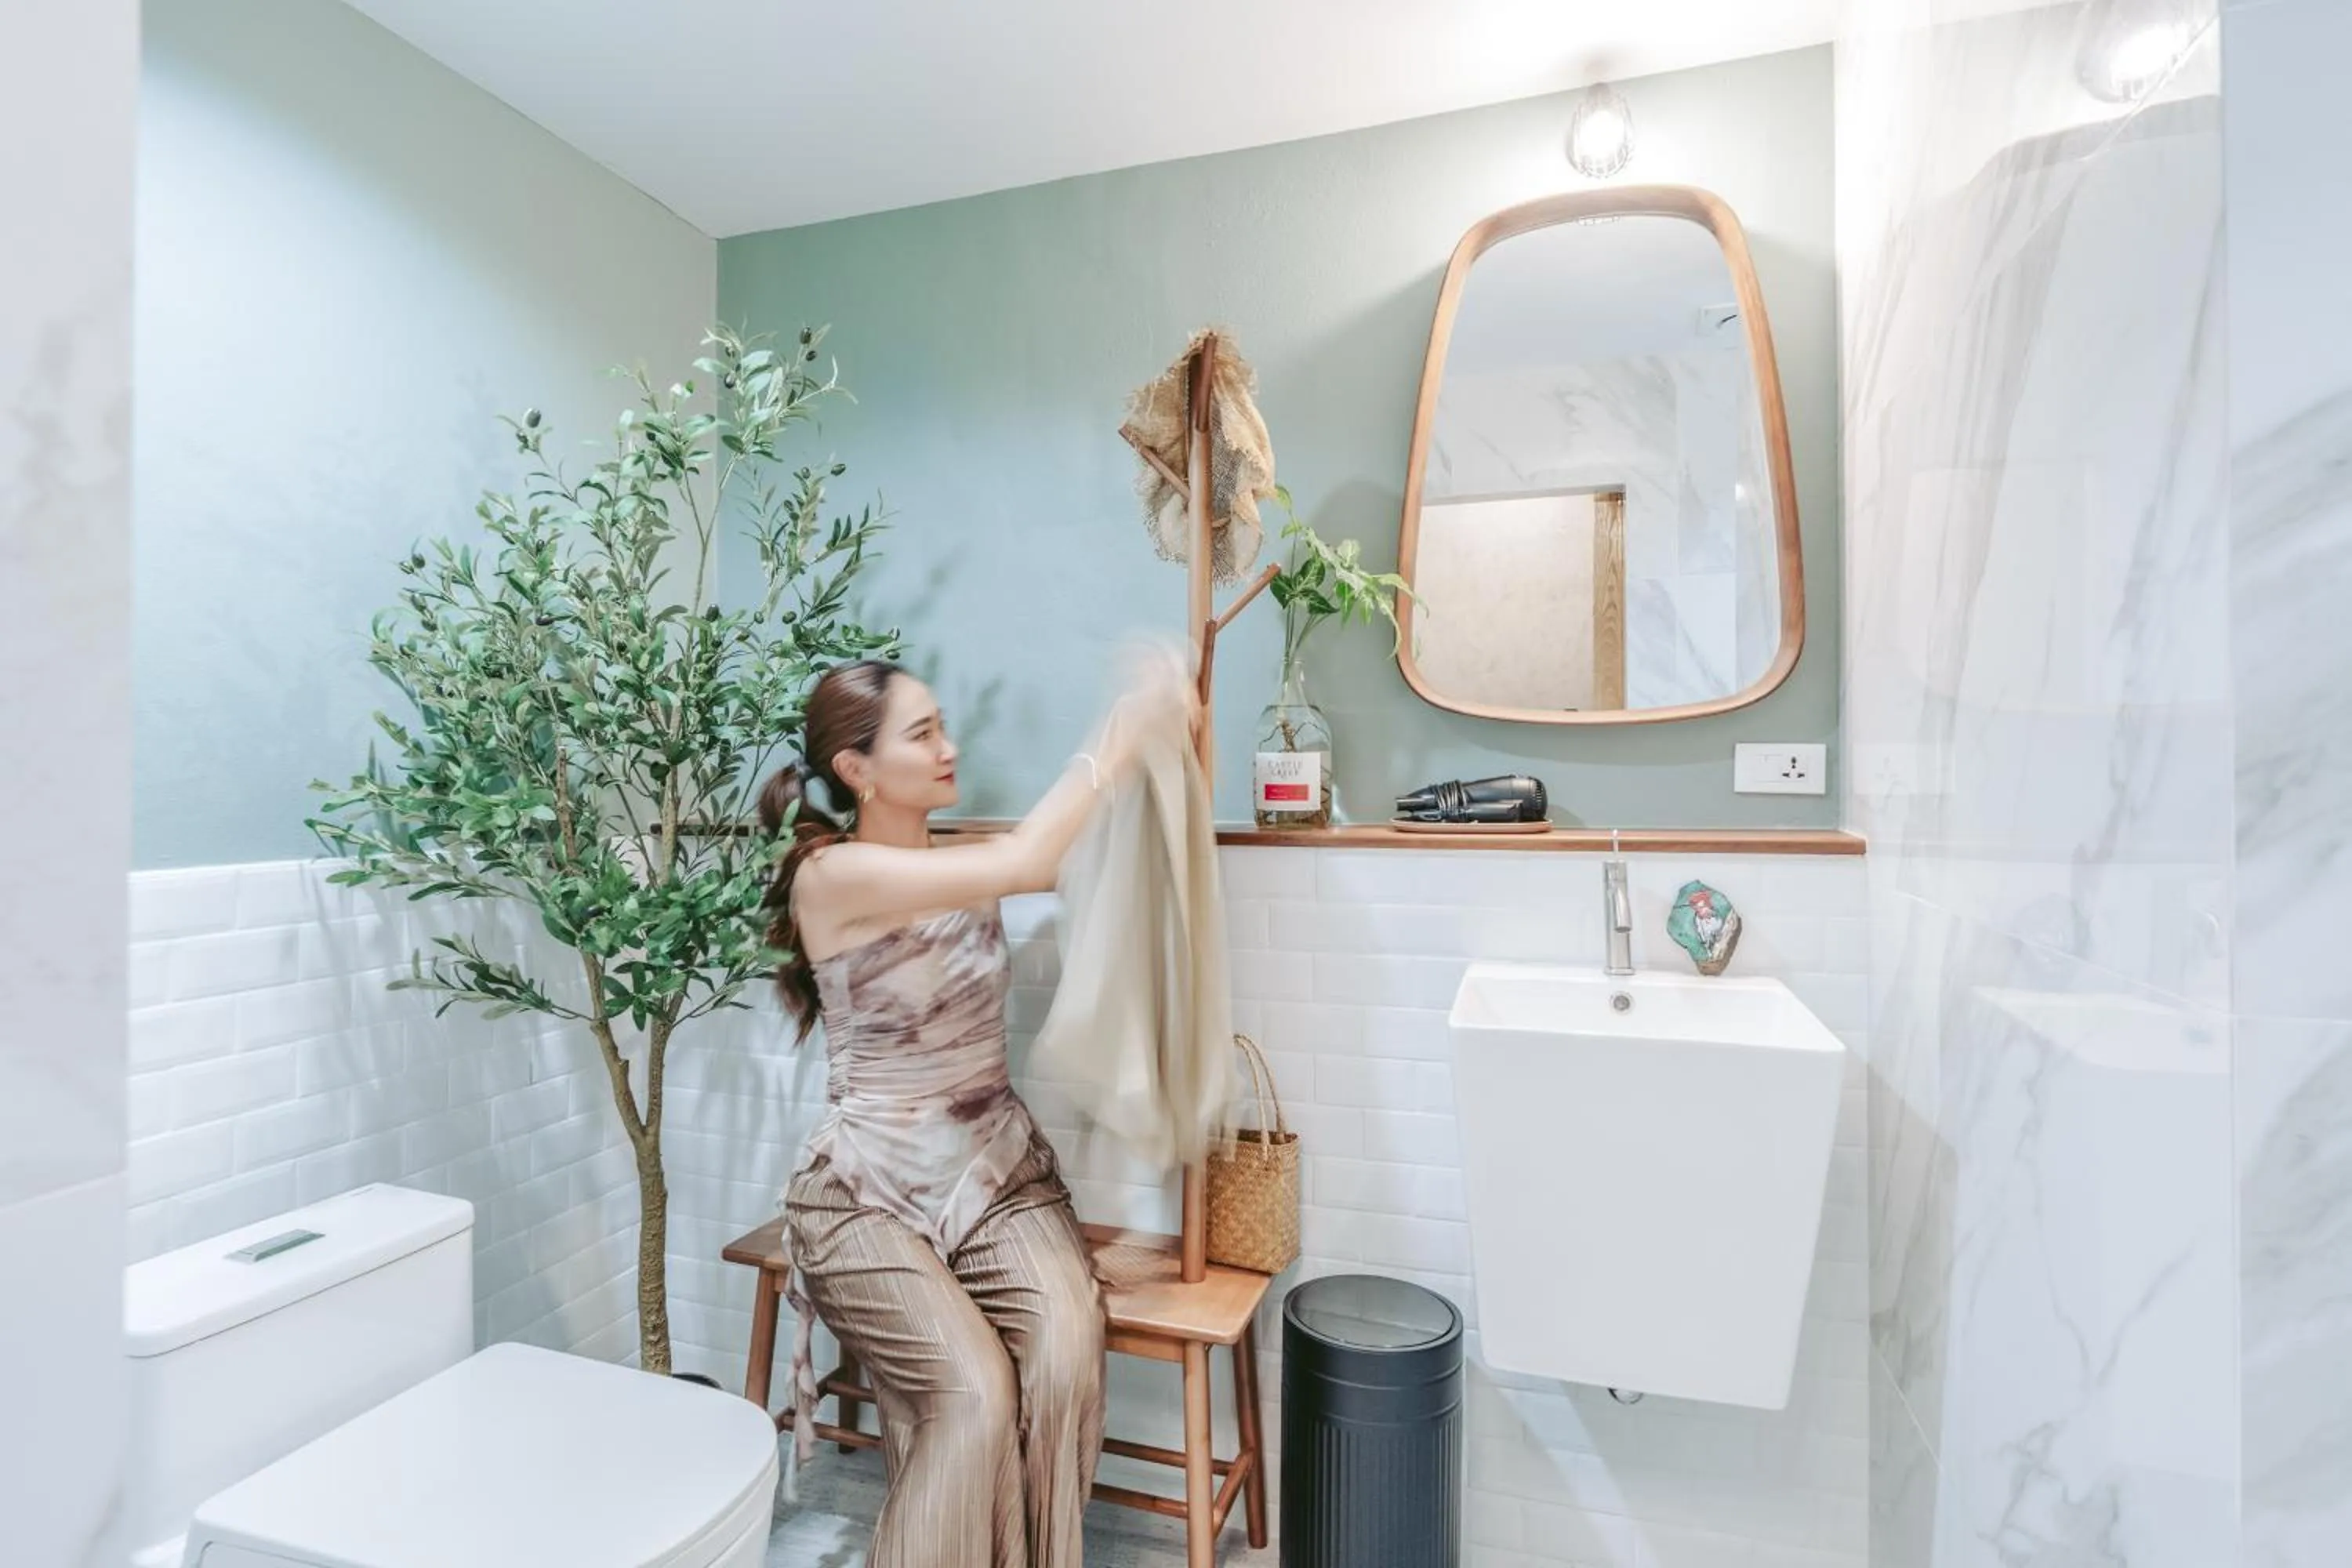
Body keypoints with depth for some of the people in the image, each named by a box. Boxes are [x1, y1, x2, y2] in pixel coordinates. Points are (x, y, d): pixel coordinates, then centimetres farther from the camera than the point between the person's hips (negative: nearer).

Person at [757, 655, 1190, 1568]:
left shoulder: (965, 864, 5)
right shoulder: (834, 874, -16)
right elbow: (1023, 865, -28)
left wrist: (1158, 751, -9)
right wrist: (1114, 740, -20)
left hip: (1000, 1173, 5)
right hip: (872, 1195, -4)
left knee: (1066, 1360, -21)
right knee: (973, 1395, -24)